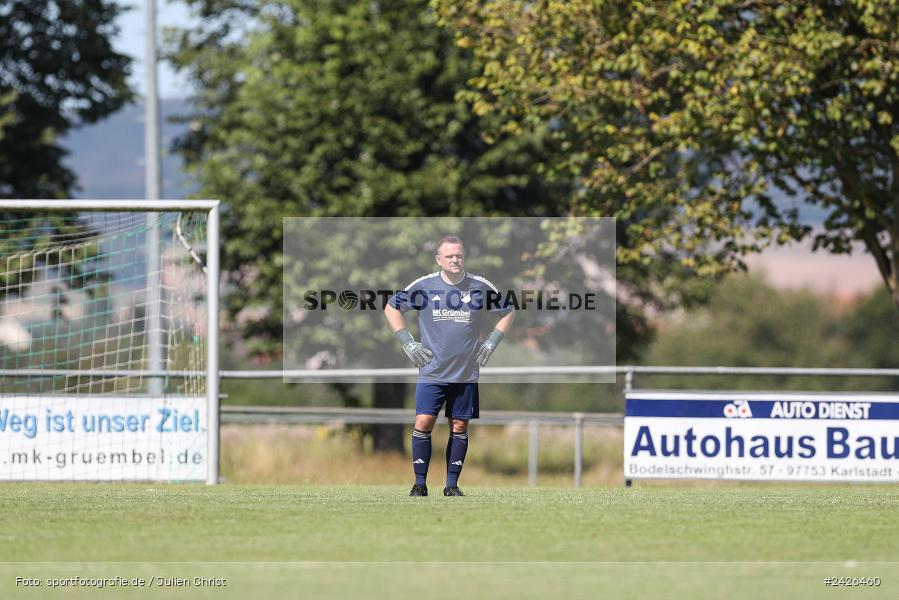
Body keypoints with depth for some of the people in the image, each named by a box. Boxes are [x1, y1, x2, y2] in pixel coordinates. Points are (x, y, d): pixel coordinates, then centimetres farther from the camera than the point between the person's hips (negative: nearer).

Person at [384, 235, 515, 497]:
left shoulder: (481, 287, 0)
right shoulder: (424, 286, -3)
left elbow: (508, 313, 15)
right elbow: (391, 308, 9)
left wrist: (491, 344, 7)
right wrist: (407, 343, 3)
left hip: (466, 374, 2)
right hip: (431, 372, -1)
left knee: (459, 426, 4)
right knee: (424, 422, -11)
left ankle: (452, 485, 12)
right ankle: (420, 483, -3)